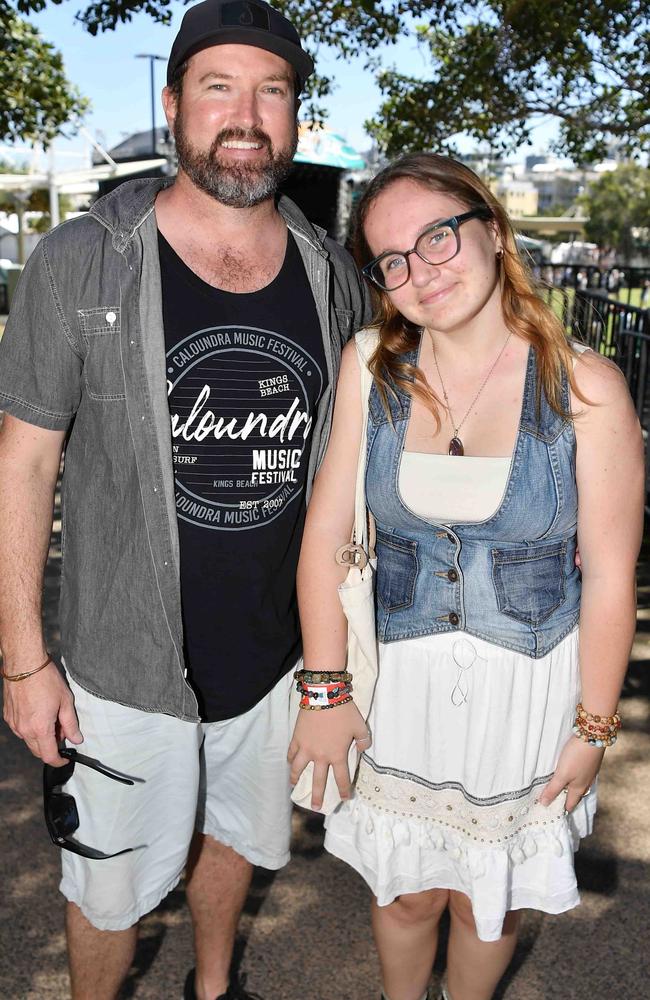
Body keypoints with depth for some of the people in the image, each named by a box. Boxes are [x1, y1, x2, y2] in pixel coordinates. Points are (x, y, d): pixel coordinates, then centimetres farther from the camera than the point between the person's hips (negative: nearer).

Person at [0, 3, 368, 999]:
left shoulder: (333, 274, -2)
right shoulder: (80, 263, -14)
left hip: (277, 654, 4)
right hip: (127, 666, -3)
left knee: (236, 834, 26)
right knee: (112, 886, 15)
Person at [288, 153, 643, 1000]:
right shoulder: (370, 366, -7)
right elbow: (326, 532, -6)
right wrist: (323, 692, -7)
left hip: (528, 681, -1)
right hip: (399, 673, 2)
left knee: (485, 897, 18)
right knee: (406, 889, 19)